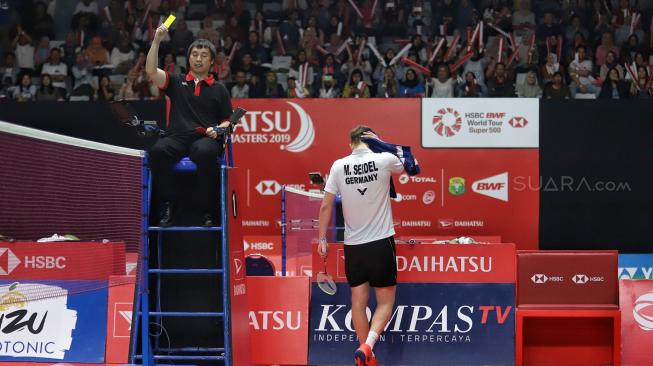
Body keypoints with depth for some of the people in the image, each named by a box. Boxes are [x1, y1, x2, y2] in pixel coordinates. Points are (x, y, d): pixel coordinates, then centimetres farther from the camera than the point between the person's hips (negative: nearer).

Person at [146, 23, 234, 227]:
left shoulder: (219, 90, 19)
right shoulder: (177, 83, 21)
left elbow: (227, 122, 18)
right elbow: (151, 71, 6)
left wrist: (217, 130, -5)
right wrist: (156, 41, -2)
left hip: (206, 139, -1)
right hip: (177, 138, 1)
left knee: (205, 153, -39)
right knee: (157, 150, -34)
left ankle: (208, 211, -30)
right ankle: (167, 206, -26)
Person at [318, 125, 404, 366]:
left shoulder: (339, 166, -2)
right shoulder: (384, 160, -6)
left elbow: (326, 206, 2)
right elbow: (405, 166, 18)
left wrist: (322, 239, 11)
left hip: (353, 245, 2)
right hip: (381, 242, -2)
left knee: (359, 299, 10)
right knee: (386, 301, 4)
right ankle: (367, 345, -17)